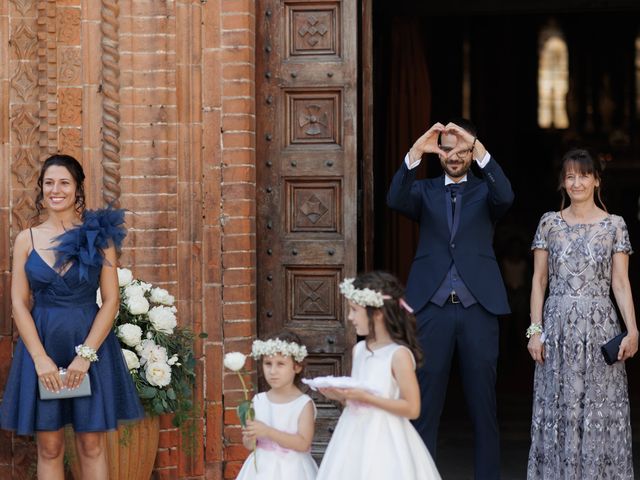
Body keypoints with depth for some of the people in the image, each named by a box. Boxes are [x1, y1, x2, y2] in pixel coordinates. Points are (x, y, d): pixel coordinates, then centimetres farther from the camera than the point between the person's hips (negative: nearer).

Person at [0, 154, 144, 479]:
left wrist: (85, 355, -13)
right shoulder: (27, 239, 4)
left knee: (91, 444, 3)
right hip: (41, 344, 1)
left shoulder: (98, 236, 0)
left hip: (91, 345, -1)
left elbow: (111, 300, -3)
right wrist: (40, 358, -10)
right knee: (49, 447, 5)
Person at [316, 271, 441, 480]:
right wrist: (340, 396, -4)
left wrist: (366, 397, -20)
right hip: (354, 439, 7)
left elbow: (412, 408, -16)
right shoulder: (359, 350, 8)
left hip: (384, 443, -7)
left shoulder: (399, 355, -13)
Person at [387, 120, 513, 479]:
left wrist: (481, 151, -26)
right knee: (426, 400, 3)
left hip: (479, 307, 0)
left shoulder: (484, 190, 9)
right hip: (432, 307, 0)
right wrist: (415, 154, -25)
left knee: (483, 401, 5)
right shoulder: (425, 191, 11)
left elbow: (506, 197, -14)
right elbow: (396, 200, -11)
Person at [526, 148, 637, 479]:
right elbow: (539, 280, 7)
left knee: (600, 409, 0)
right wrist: (535, 329, -2)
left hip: (599, 325, -1)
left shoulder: (614, 225, 4)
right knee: (558, 409, 3)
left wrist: (632, 330, -10)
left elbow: (621, 282, 1)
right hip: (558, 324, 1)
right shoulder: (549, 223, 7)